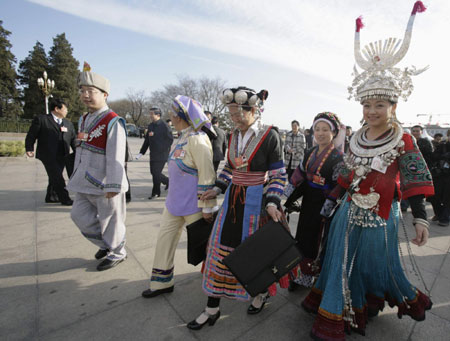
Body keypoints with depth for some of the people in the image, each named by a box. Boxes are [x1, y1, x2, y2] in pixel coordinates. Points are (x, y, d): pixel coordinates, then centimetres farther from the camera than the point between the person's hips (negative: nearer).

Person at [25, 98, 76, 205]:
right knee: (57, 178, -4)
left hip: (63, 156, 5)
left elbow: (73, 139, 11)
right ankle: (65, 199, 5)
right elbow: (31, 136, 0)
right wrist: (29, 149, -11)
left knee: (54, 178, 14)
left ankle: (50, 197, 30)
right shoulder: (41, 119, 0)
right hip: (48, 155, -5)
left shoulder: (68, 123, 15)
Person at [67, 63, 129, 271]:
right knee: (79, 215, 17)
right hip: (86, 183, 9)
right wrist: (77, 176, 19)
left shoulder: (113, 122, -17)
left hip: (104, 184, -9)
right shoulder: (84, 119, 11)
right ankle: (105, 244, 39)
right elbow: (80, 150, 17)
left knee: (110, 220, 7)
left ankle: (117, 254, 31)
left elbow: (116, 157, -21)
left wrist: (112, 186, -22)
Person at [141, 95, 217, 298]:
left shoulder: (196, 139, -21)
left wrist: (207, 207, -20)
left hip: (193, 204, -9)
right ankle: (162, 282, 31)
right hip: (175, 201, 9)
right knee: (165, 237, 13)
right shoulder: (183, 137, 9)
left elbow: (207, 175, -23)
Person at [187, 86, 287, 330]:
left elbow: (278, 175, -10)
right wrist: (218, 188, 6)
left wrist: (272, 203, -21)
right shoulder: (234, 134, 5)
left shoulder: (269, 135, -11)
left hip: (256, 201, -5)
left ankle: (261, 292, 43)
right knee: (220, 249, 8)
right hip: (233, 199, 6)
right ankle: (212, 309, 25)